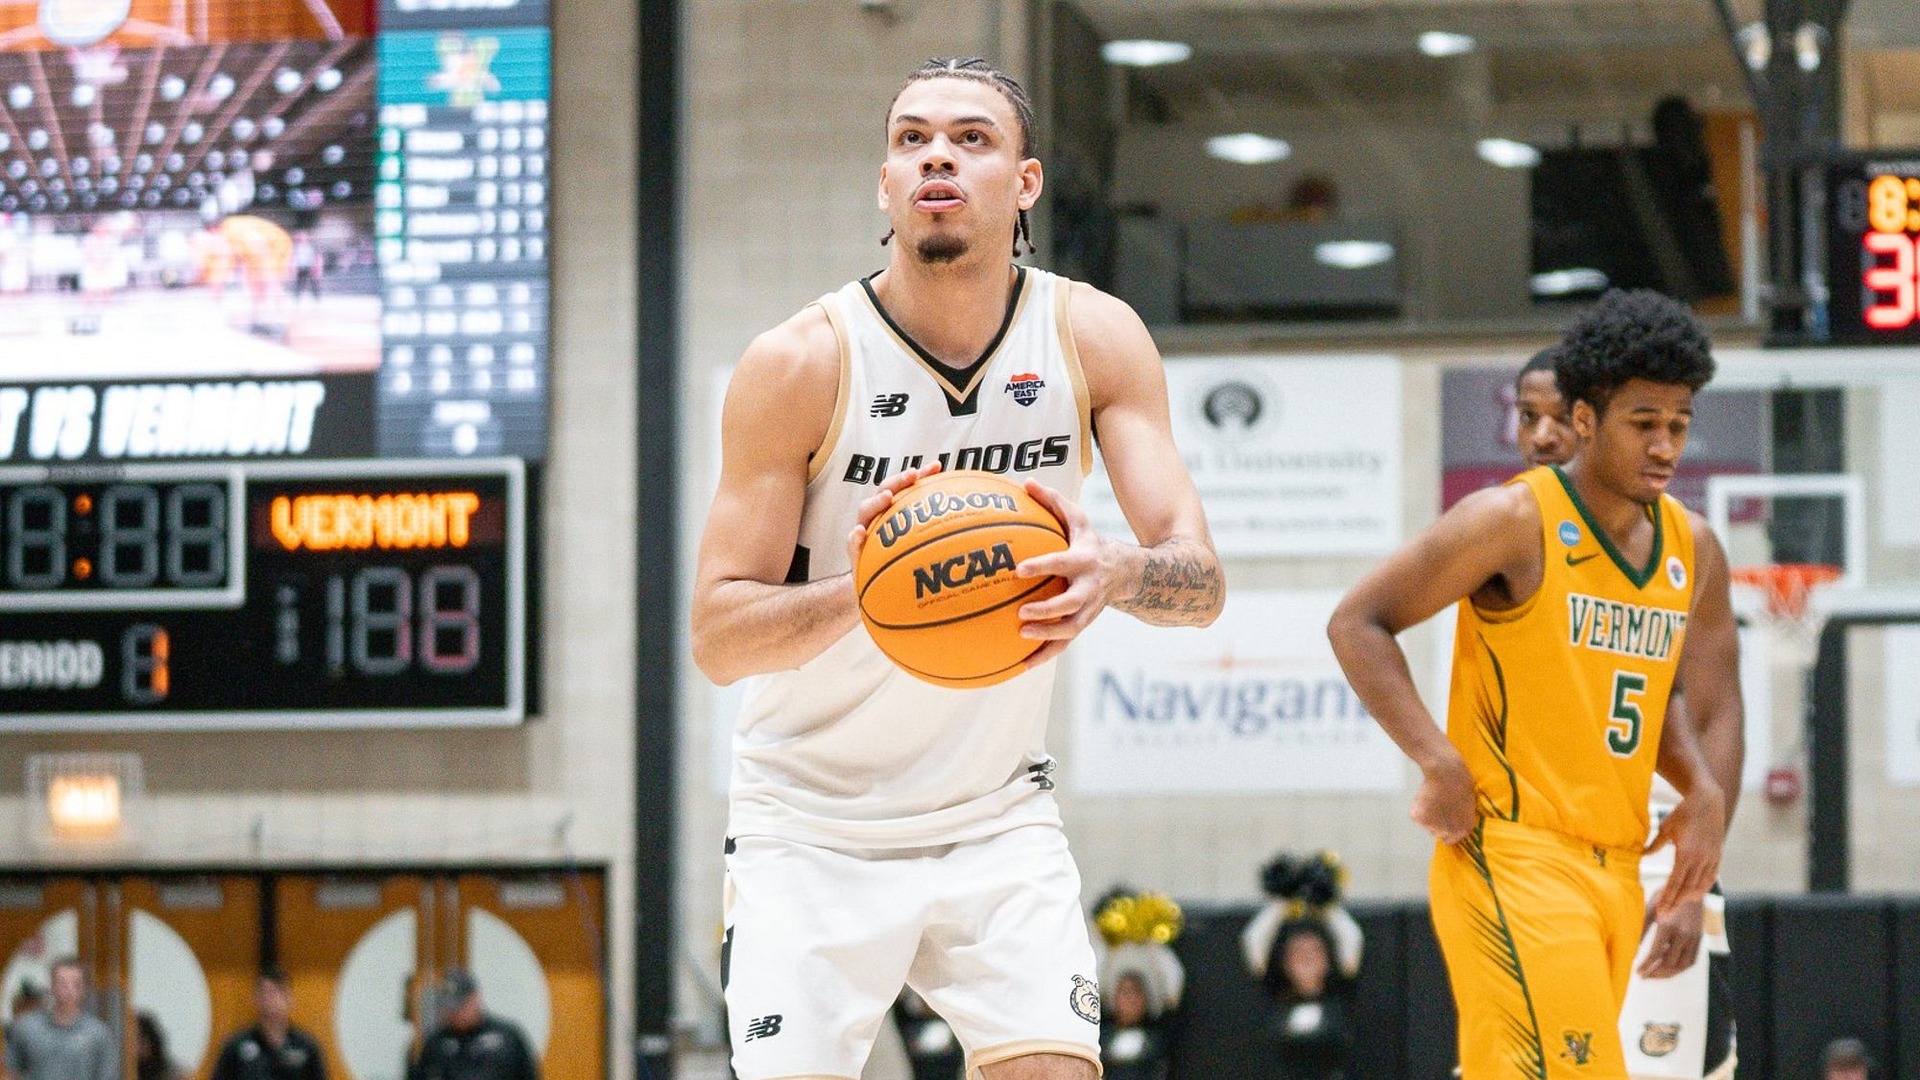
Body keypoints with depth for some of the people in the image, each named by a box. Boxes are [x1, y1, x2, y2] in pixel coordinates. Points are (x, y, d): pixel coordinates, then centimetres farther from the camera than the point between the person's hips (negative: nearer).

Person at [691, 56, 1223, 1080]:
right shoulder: (799, 362, -15)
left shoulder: (1093, 336, -7)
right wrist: (855, 592, -36)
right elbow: (715, 633, -16)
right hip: (810, 825, -2)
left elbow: (1200, 579, -13)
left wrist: (1114, 573, -37)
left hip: (995, 814, 2)